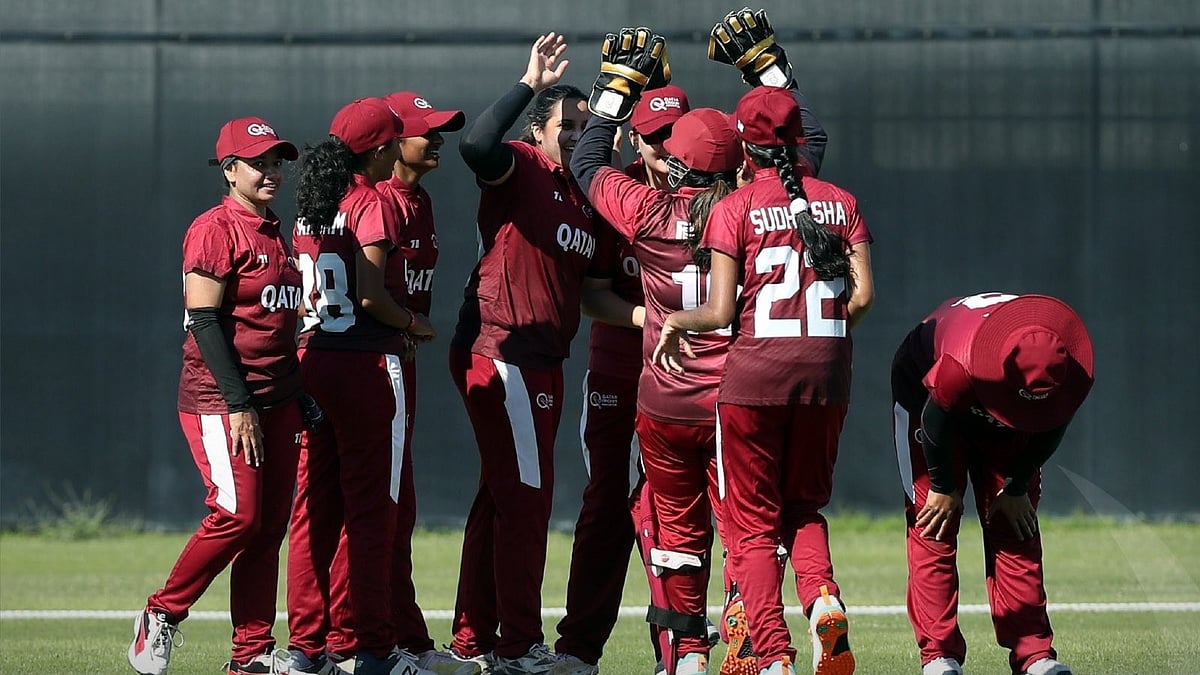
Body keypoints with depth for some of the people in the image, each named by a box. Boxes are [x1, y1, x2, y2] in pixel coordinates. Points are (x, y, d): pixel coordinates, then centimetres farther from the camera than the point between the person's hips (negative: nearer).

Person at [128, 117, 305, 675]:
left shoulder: (274, 236, 17)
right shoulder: (217, 230, -9)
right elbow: (205, 321, -15)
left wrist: (297, 398, 17)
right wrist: (239, 404, -20)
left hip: (276, 400, 8)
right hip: (220, 400, -8)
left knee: (270, 527, 3)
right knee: (237, 515, -16)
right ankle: (162, 615, 2)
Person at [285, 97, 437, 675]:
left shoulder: (311, 208, 11)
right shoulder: (372, 204, -11)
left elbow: (304, 297, 12)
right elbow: (371, 297, -18)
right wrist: (414, 324, 0)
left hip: (312, 362, 7)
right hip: (367, 364, -7)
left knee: (314, 507, 9)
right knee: (370, 508, -1)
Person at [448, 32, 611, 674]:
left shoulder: (582, 198, 17)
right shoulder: (519, 167, -8)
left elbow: (595, 288, 18)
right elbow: (476, 143, -31)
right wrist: (529, 84, -30)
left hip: (543, 364, 10)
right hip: (501, 352, -10)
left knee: (502, 497, 14)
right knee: (525, 496, -8)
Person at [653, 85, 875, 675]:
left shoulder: (736, 209, -4)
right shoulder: (839, 202, 7)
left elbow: (720, 311, -7)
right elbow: (861, 296, 0)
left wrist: (674, 321, 12)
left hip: (755, 373, -3)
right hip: (825, 371, 3)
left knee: (753, 520, 5)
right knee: (806, 503, 19)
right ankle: (822, 598, -10)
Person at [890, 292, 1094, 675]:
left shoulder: (1072, 372, -33)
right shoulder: (959, 368, -46)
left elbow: (1049, 432, -11)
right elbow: (936, 422, -25)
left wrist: (1017, 489, -3)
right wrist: (943, 488, -10)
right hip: (926, 396, -4)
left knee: (1015, 530, -1)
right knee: (934, 527, -11)